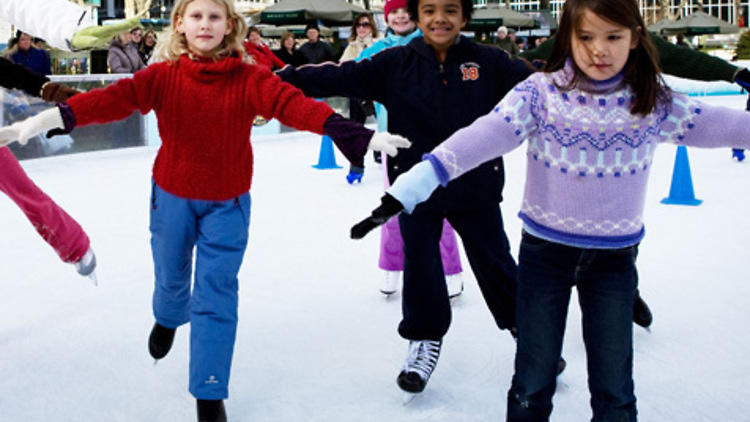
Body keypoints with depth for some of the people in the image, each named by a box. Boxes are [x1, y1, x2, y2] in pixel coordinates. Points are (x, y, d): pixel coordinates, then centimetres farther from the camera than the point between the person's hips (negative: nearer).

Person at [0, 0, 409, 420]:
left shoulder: (249, 79, -13)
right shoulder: (163, 76, -10)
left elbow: (292, 103, -27)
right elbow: (118, 98, -23)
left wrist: (353, 133, -42)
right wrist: (56, 116, -40)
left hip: (227, 203, -1)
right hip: (172, 196, 2)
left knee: (216, 294, -2)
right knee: (171, 276, 21)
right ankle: (168, 319, 58)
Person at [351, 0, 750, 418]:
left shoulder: (653, 102, -4)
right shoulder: (541, 92, -12)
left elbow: (715, 124, 0)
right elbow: (483, 136, -23)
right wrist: (405, 192, -31)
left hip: (614, 257, 1)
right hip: (545, 251, -1)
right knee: (532, 386, 9)